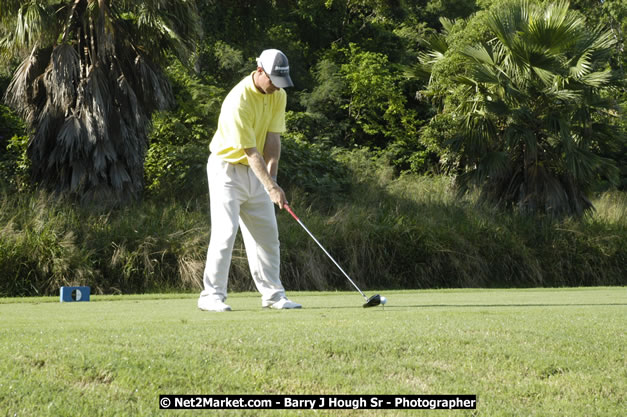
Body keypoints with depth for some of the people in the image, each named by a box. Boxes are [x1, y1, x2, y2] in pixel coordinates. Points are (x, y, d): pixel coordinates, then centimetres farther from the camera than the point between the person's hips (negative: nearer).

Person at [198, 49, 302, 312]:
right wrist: (271, 187, -28)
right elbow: (250, 151, -26)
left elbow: (273, 138, -6)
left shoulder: (278, 96, -2)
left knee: (267, 233, 6)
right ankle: (212, 295, -9)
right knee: (225, 231, -13)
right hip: (227, 168, -7)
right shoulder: (238, 101, -26)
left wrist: (271, 174, -19)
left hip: (255, 171, 7)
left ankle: (272, 294, 12)